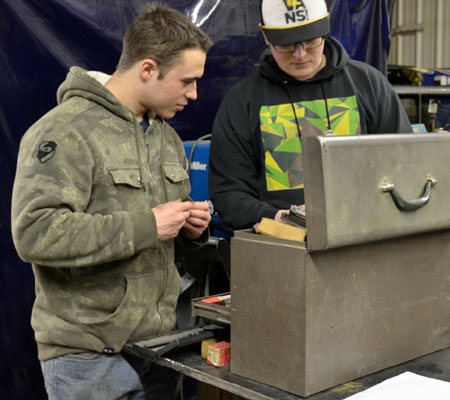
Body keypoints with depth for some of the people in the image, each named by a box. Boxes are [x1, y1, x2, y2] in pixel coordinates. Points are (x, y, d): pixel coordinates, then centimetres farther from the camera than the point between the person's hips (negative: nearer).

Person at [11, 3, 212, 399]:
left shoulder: (167, 136, 14)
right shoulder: (66, 131, -13)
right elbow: (35, 234, -24)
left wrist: (192, 228, 1)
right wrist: (145, 226, -24)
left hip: (159, 340, 7)